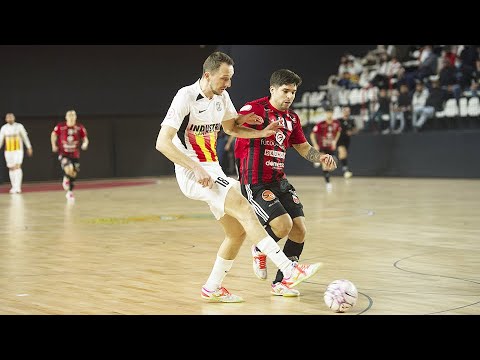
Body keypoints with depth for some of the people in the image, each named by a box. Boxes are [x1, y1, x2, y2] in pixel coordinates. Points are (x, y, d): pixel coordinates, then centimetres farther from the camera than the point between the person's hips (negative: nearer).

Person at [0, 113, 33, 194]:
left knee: (17, 166, -16)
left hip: (18, 150, -3)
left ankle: (17, 187, -21)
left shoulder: (19, 126, -2)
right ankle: (14, 187, 15)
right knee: (11, 168, 6)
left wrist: (29, 148, 7)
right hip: (8, 151, 3)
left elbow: (25, 137, 5)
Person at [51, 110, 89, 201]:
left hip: (75, 155, 3)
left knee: (73, 174, 11)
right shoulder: (60, 126, -10)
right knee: (69, 169, -29)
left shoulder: (80, 128, -7)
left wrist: (85, 144, -22)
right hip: (63, 154, -3)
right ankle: (66, 179, 8)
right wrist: (54, 145, -2)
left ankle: (70, 193, 33)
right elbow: (54, 135, 9)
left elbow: (85, 139, 0)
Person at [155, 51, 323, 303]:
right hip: (192, 172, -9)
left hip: (213, 170, 9)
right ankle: (289, 271, -29)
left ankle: (212, 289, 21)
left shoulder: (221, 96, 6)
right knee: (242, 207, -24)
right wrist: (196, 169, -26)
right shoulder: (186, 97, -16)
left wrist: (262, 133, 6)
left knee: (238, 232, 6)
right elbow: (162, 143, -21)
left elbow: (231, 128, 25)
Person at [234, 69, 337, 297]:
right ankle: (260, 250, 13)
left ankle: (280, 283, 17)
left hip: (279, 181, 8)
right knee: (283, 225, -22)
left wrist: (321, 157, 4)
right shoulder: (255, 108, -10)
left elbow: (303, 147, 24)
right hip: (255, 184, -7)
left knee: (299, 231, 0)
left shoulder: (292, 118, 12)